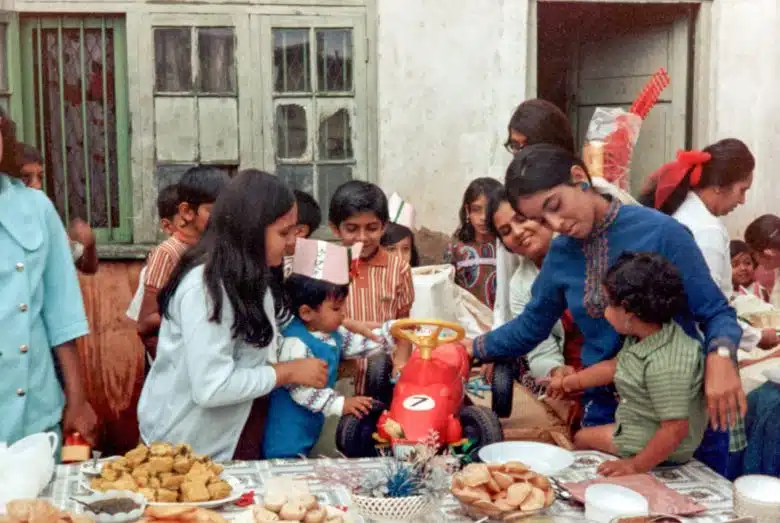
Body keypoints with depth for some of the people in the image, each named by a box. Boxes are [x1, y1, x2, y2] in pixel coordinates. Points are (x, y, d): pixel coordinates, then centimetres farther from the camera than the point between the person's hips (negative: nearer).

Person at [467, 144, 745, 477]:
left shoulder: (660, 231, -15)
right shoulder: (560, 255, 1)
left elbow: (715, 311, -9)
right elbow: (530, 327, 16)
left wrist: (720, 357, -28)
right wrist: (473, 348, 19)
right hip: (606, 410, 4)